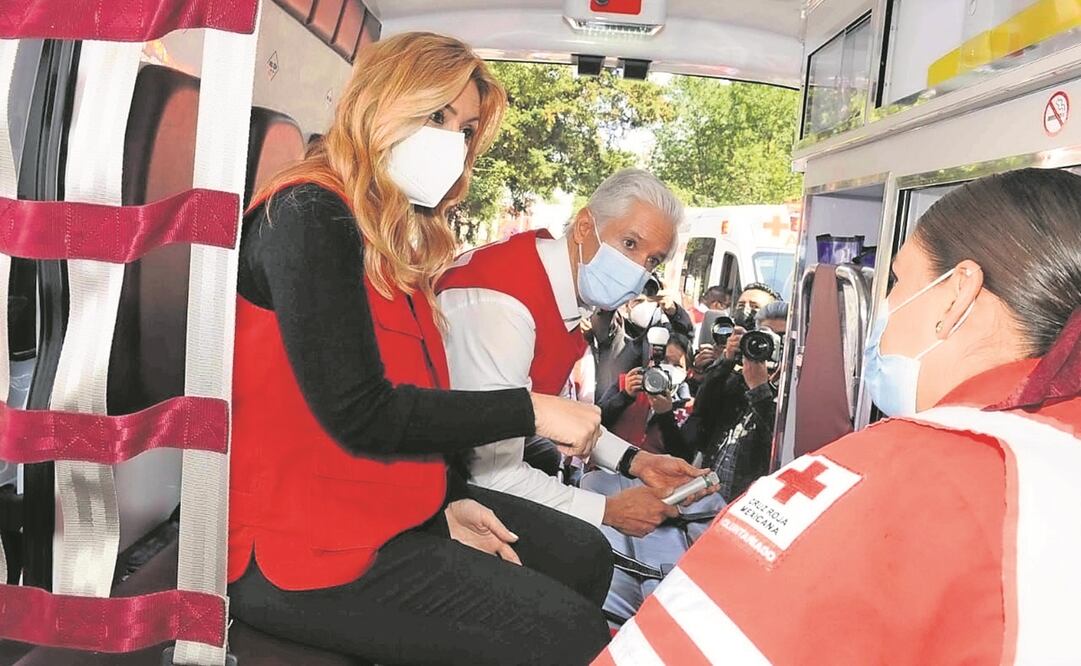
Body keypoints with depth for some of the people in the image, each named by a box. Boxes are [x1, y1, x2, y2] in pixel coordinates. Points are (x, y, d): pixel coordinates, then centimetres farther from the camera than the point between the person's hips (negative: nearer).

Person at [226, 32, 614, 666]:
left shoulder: (400, 238, 12)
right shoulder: (310, 214, -17)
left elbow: (408, 403, 11)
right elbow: (360, 415, -25)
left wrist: (447, 500, -3)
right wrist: (530, 410, -18)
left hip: (389, 505, 9)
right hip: (303, 543, -9)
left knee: (584, 555, 10)